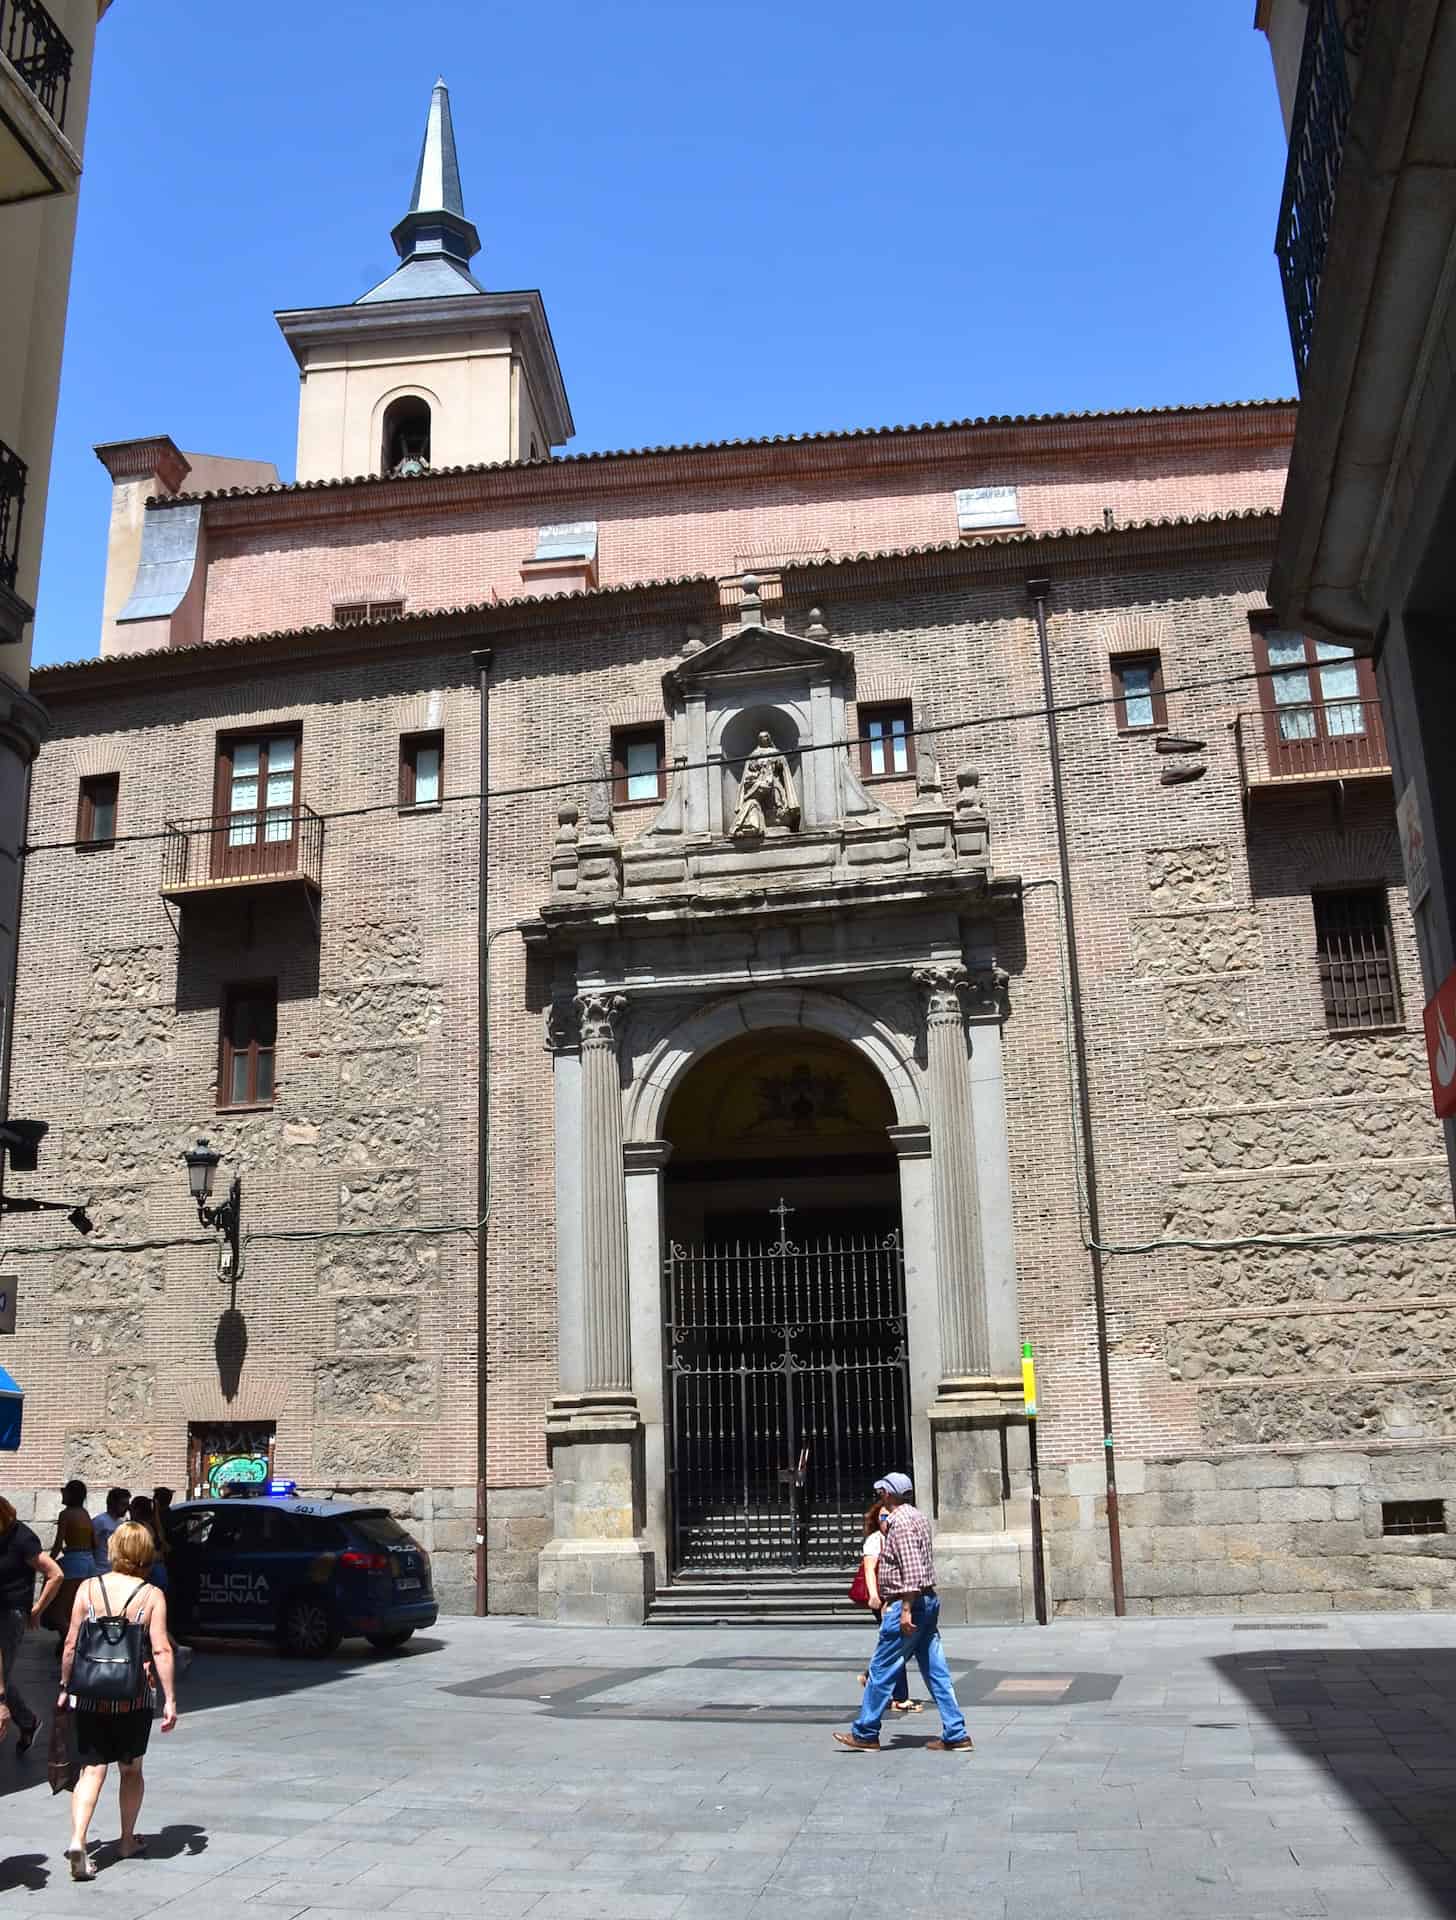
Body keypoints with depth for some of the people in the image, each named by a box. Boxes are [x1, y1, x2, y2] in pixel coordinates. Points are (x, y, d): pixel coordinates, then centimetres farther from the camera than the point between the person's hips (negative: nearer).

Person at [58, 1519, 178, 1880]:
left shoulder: (88, 1588, -2)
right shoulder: (152, 1595, -7)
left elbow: (71, 1644, 0)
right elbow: (161, 1650, -11)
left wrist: (65, 1687, 12)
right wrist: (170, 1700, -7)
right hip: (134, 1698, -1)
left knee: (91, 1771, 5)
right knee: (131, 1770, 18)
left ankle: (78, 1841, -14)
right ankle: (128, 1840, 31)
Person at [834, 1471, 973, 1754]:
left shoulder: (901, 1521, -15)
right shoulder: (918, 1517, 15)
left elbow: (912, 1569, -23)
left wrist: (906, 1609, -24)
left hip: (908, 1604, -10)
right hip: (928, 1601, 10)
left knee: (881, 1671, 0)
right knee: (936, 1671, 9)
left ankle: (865, 1735, 7)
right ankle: (955, 1735, 7)